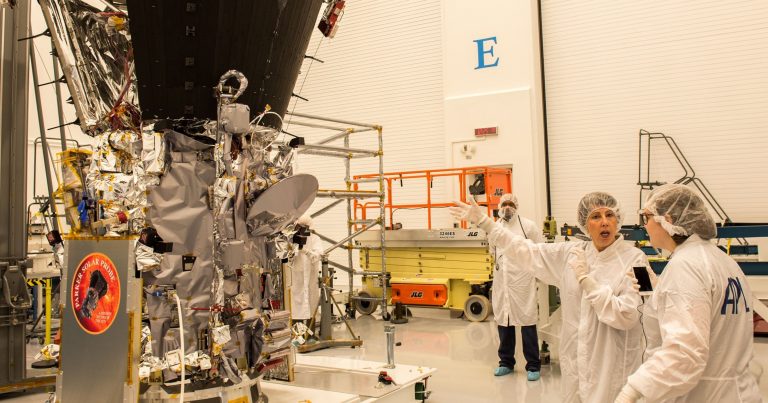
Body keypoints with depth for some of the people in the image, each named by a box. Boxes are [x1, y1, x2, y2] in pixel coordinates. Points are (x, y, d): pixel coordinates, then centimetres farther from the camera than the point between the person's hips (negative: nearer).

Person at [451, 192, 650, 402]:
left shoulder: (634, 258, -10)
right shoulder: (572, 252, 3)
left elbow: (626, 316, -18)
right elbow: (527, 251, 6)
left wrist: (586, 279, -20)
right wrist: (483, 221, 3)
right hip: (575, 358, 4)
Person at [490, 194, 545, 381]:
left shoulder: (528, 226, -4)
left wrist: (530, 267, 1)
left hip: (522, 281, -4)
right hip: (501, 282, 4)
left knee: (527, 323, -1)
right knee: (503, 322, 12)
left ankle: (533, 366, 10)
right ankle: (506, 362, 26)